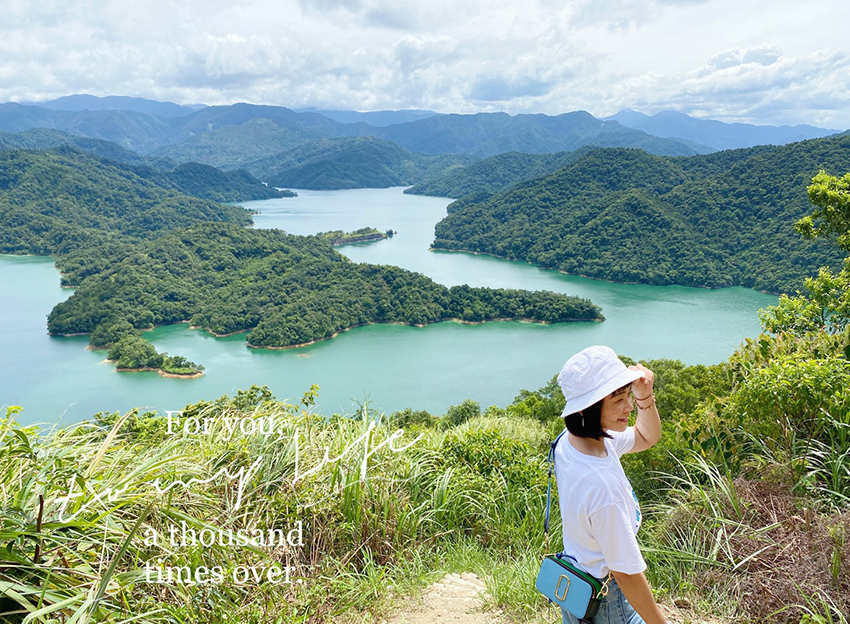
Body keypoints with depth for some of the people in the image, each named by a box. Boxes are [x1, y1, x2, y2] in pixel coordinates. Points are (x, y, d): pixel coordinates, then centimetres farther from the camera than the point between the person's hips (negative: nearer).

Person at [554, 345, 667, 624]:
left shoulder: (568, 441, -12)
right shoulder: (603, 486, -38)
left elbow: (646, 437, 4)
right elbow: (626, 574, -27)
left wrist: (644, 395, -13)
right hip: (604, 601, -7)